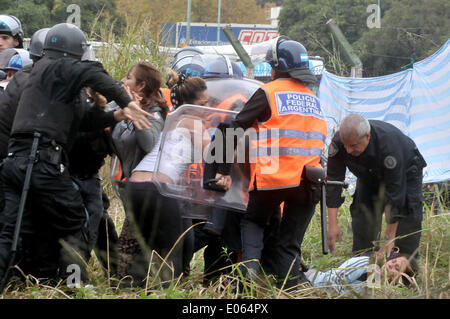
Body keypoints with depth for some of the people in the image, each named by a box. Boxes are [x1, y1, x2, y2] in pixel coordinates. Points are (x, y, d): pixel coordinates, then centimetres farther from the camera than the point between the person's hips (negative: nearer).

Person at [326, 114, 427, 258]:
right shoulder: (338, 142, -32)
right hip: (369, 176, 4)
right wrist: (332, 224, -34)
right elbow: (333, 181, -27)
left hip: (405, 173, -4)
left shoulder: (389, 143, -45)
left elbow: (394, 191, -41)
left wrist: (389, 238, -38)